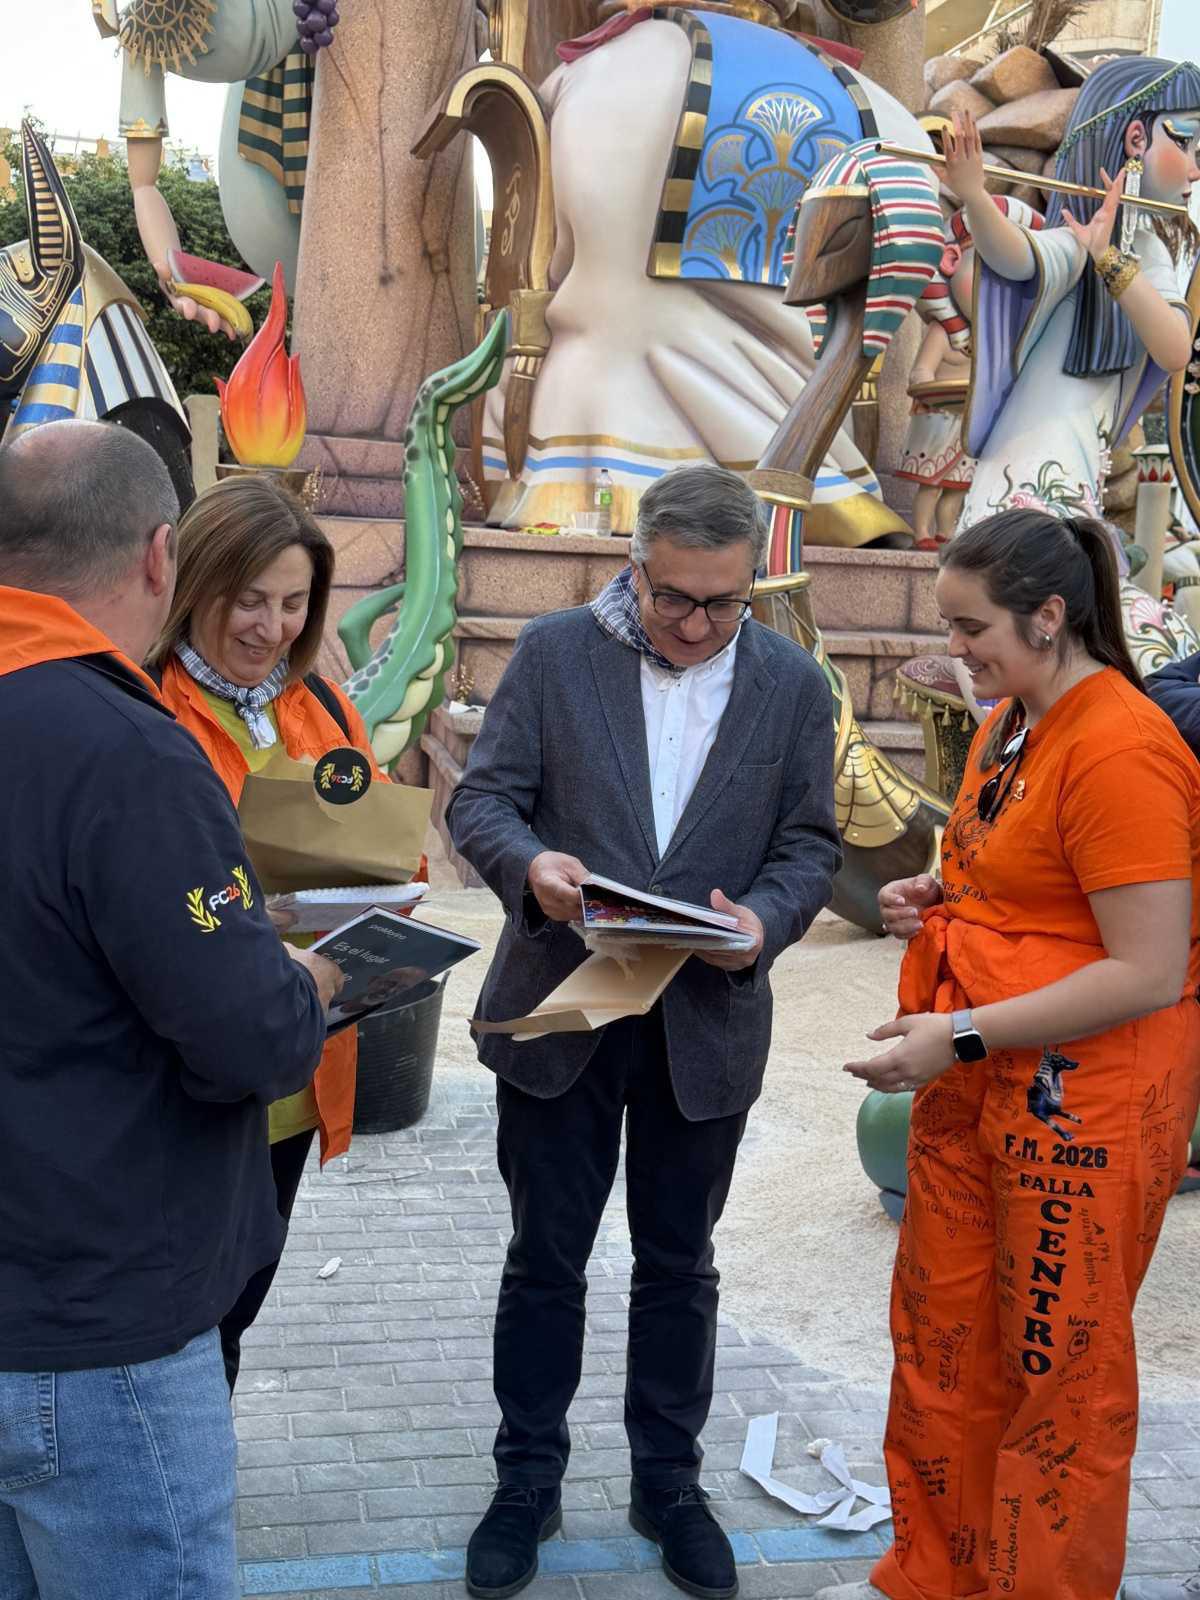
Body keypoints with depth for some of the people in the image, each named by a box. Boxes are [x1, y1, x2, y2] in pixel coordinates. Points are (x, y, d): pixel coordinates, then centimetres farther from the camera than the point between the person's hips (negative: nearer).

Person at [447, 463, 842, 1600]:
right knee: (544, 1260, 11)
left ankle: (666, 1483, 33)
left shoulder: (793, 684, 0)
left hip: (707, 1025, 1)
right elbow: (481, 799, -4)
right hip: (561, 1010, -1)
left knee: (678, 1265, 15)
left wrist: (765, 918, -18)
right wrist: (528, 863, -26)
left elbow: (810, 843, 3)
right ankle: (527, 1483, 28)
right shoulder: (554, 653, -4)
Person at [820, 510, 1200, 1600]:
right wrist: (939, 901, 5)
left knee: (1058, 1368, 7)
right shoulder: (1010, 723, 9)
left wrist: (963, 1034, -23)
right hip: (973, 1078, 9)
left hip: (1084, 1095, -9)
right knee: (940, 1338, 17)